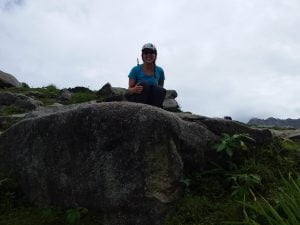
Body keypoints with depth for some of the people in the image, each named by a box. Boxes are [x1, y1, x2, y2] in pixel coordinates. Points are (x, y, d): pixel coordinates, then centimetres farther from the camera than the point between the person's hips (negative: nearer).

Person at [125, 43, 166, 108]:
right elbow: (129, 90, -7)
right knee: (144, 85, -31)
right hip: (136, 99, -2)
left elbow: (161, 87, 10)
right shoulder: (136, 69, -4)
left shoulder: (160, 71, 3)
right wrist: (134, 90, -31)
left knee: (160, 90, -29)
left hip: (152, 100, 2)